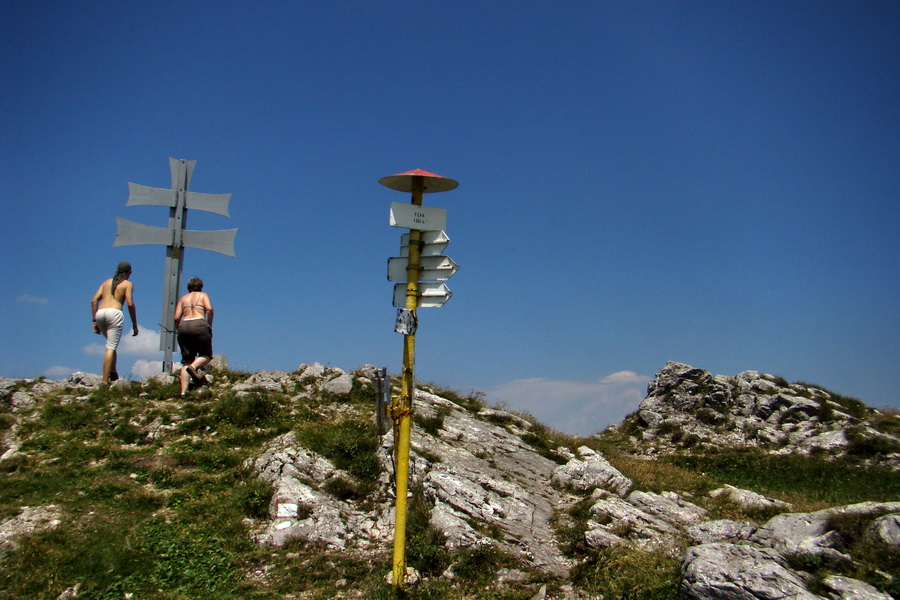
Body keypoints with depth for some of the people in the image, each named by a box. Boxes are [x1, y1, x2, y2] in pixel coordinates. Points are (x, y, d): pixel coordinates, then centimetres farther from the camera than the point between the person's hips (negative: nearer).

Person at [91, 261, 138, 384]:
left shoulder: (106, 282, 25)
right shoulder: (127, 284, 11)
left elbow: (94, 301, 15)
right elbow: (130, 304, -3)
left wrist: (95, 321, 16)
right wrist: (135, 325, 1)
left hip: (100, 313, 5)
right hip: (114, 313, -5)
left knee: (112, 345, 24)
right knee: (111, 348, -6)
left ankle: (113, 373, 18)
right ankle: (105, 380, -12)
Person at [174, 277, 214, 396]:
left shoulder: (183, 298, 23)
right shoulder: (203, 295, 16)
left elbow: (176, 317, 11)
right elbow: (209, 309, -3)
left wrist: (179, 331, 21)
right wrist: (209, 327, 3)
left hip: (184, 325, 3)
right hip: (199, 324, -3)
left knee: (186, 361, 6)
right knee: (207, 355, 10)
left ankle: (183, 391, -7)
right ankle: (193, 367, -23)